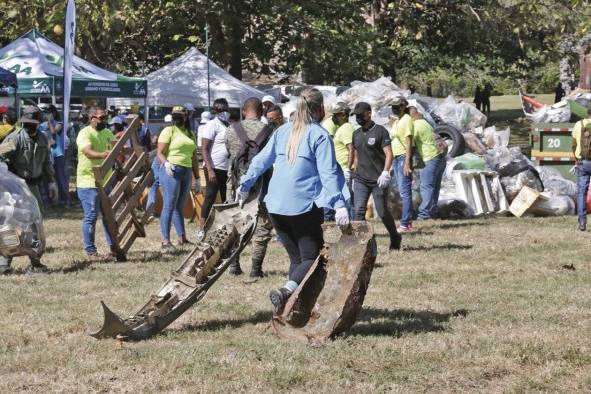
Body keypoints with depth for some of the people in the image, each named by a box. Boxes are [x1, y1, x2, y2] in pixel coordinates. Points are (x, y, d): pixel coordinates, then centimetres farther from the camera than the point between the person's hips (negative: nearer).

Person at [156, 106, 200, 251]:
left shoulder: (190, 134, 18)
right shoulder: (168, 131, -2)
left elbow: (194, 158, 21)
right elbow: (160, 153, -9)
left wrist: (197, 179, 18)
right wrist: (166, 163, -29)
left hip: (186, 172, 7)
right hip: (171, 171, -7)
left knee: (179, 207, 12)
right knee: (169, 206, -11)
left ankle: (182, 238, 16)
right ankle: (165, 242, -13)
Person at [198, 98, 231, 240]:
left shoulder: (229, 125, 13)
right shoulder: (213, 124, -9)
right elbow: (204, 149, -13)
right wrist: (210, 170, -22)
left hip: (227, 169, 7)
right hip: (215, 168, -7)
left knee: (227, 200, 11)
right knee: (210, 198, -4)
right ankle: (202, 230, 1)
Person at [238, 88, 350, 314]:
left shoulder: (283, 132, 12)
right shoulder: (319, 136, -6)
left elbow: (261, 160, 17)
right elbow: (329, 173, -14)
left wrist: (245, 186, 30)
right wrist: (339, 205, -19)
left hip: (276, 206, 6)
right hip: (304, 207, -6)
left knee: (296, 257, 15)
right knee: (312, 258, -1)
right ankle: (286, 291, -26)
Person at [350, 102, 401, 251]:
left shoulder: (380, 131, -7)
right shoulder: (356, 133, 11)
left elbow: (389, 154, -13)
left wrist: (385, 173, -25)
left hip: (378, 180, -5)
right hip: (360, 179, 5)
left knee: (382, 211, 4)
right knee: (359, 211, -9)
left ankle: (395, 238, 25)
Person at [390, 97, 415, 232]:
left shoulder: (406, 120, -10)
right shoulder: (397, 122, 18)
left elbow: (408, 142, -17)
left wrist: (407, 163, -23)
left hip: (404, 157, -10)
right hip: (396, 158, 10)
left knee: (404, 191, -11)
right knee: (403, 191, 12)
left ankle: (405, 224, -12)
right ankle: (408, 221, 17)